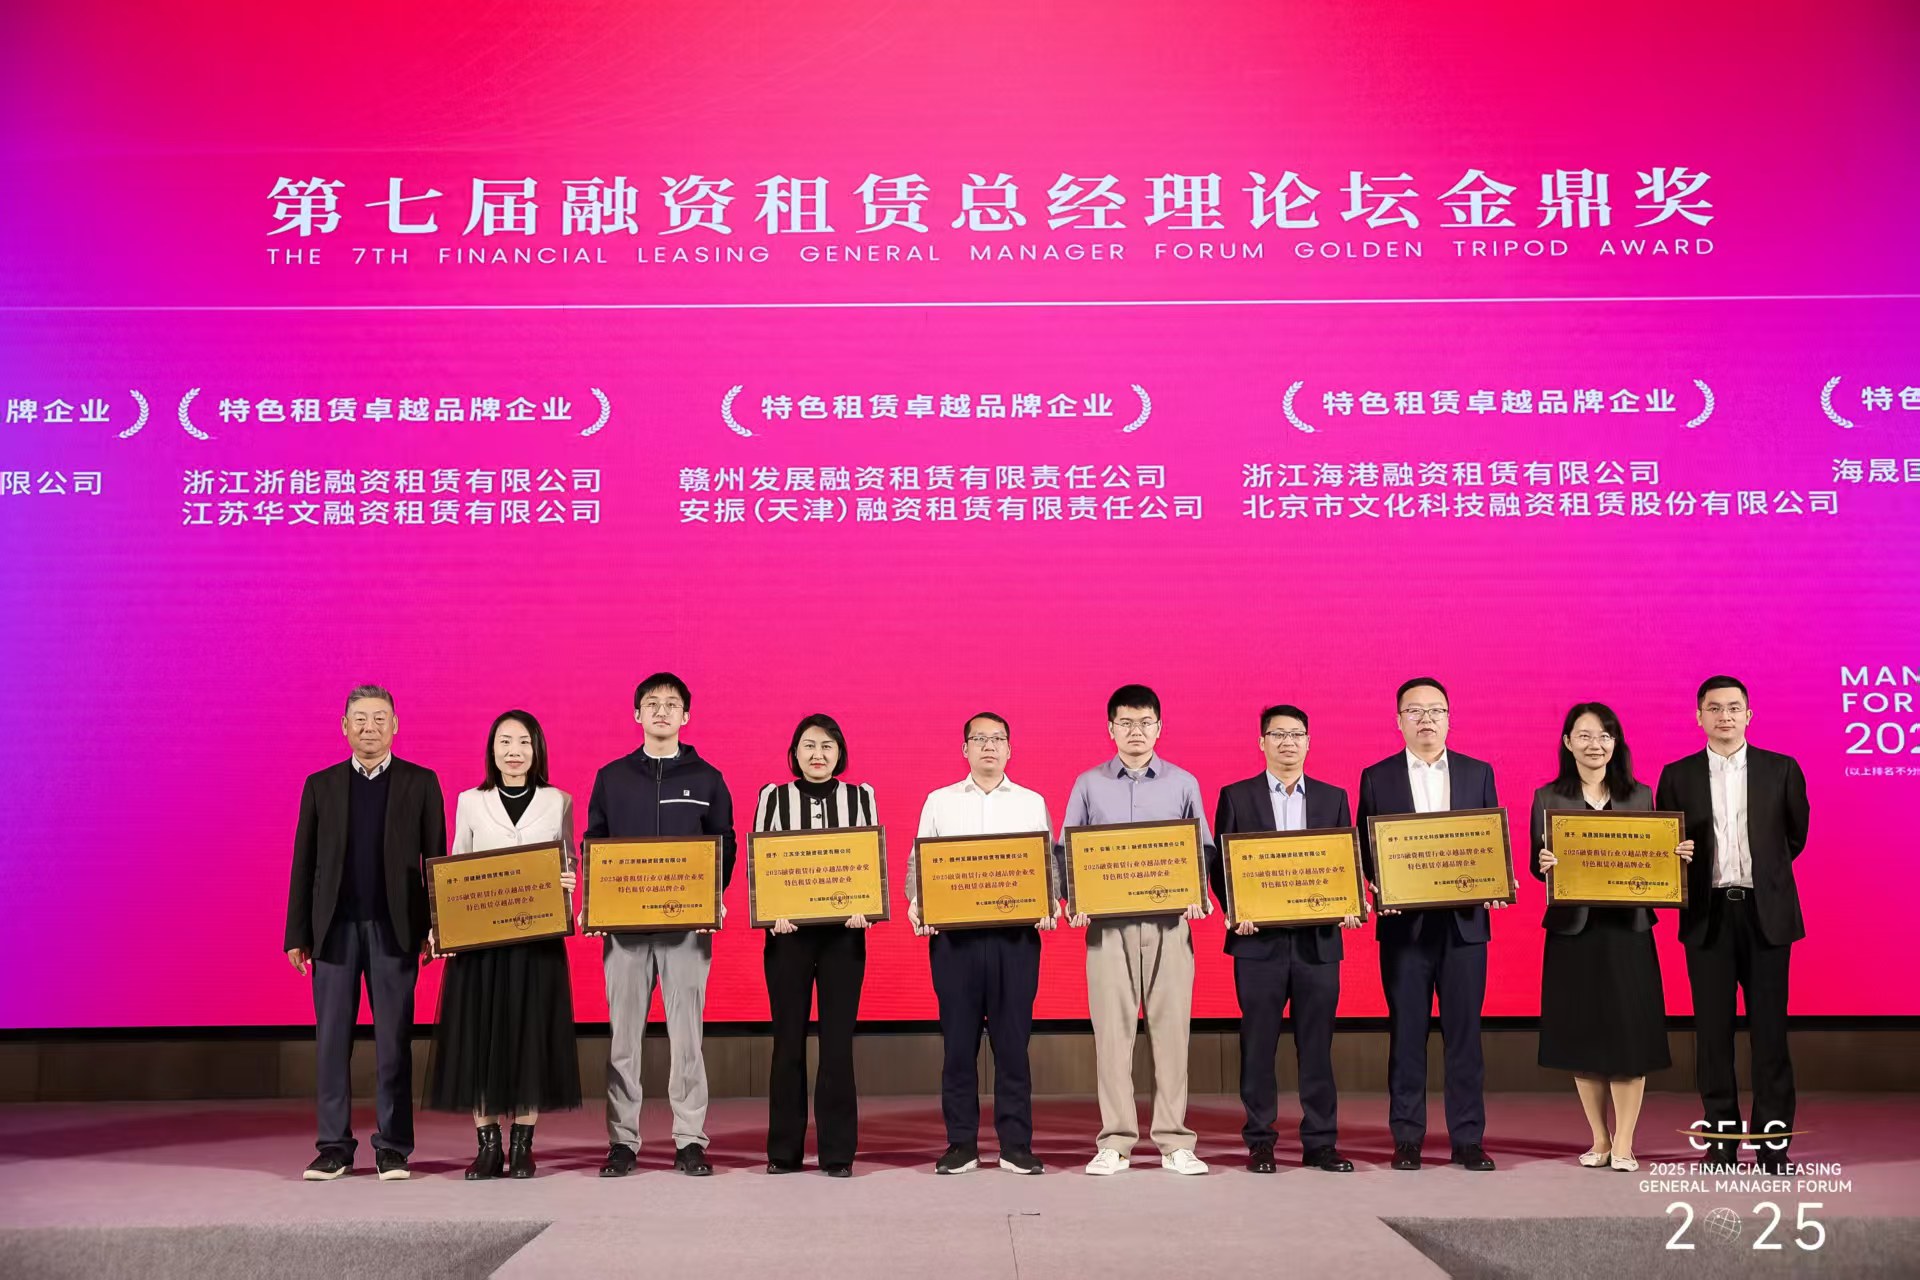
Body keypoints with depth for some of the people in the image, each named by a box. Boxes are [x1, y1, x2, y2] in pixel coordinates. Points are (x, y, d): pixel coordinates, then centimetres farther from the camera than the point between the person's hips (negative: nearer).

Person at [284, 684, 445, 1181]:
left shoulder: (420, 783, 6)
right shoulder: (321, 785, 9)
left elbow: (435, 859, 4)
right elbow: (304, 862, 8)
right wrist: (297, 934, 3)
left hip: (394, 928, -1)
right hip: (335, 928, 2)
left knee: (394, 1041, 1)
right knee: (331, 1041, 3)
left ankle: (392, 1148, 9)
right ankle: (334, 1147, 11)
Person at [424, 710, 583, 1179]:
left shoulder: (557, 802, 9)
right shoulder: (470, 802, 9)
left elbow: (568, 864, 12)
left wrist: (567, 885, -10)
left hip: (537, 935, 0)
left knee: (530, 1034, 0)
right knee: (478, 1036, 0)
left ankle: (522, 1146, 8)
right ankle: (487, 1146, 8)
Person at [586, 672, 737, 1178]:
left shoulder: (707, 778, 8)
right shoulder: (611, 777, 10)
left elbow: (725, 846, 8)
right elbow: (593, 845, 11)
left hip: (688, 923, -1)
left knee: (687, 1034, 0)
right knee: (623, 1035, 2)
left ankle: (690, 1141, 5)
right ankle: (622, 1141, 8)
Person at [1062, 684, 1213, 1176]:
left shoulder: (1183, 783, 10)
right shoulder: (1088, 785, 9)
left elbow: (1203, 850, 10)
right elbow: (1067, 851, 9)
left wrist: (1199, 896, -7)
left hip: (1169, 920, 0)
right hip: (1108, 922, 0)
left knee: (1171, 1026, -1)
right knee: (1112, 1029, -2)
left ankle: (1174, 1141, 5)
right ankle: (1115, 1141, 4)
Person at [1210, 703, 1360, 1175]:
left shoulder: (1333, 798, 11)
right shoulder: (1236, 797, 5)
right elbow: (1219, 865, 4)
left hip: (1318, 938, 2)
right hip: (1259, 938, -1)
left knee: (1317, 1044, 5)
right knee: (1258, 1044, 3)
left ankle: (1320, 1143, 12)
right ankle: (1259, 1142, 11)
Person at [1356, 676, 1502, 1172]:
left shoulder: (1478, 773, 9)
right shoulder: (1376, 778, 6)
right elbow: (1366, 848, 5)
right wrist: (1379, 886, -13)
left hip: (1464, 921, 1)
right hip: (1404, 922, -1)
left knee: (1464, 1032, 3)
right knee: (1406, 1034, 4)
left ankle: (1468, 1138, 10)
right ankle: (1407, 1138, 11)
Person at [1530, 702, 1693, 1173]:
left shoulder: (1640, 795, 8)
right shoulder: (1548, 798, 4)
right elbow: (1537, 863, 3)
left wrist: (1679, 854, -9)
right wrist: (1544, 864, -19)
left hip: (1628, 926, 0)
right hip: (1572, 927, 0)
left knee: (1628, 1031, -3)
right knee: (1581, 1033, 4)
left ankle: (1623, 1143, 6)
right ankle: (1599, 1139, 17)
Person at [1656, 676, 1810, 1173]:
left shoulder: (1782, 769, 4)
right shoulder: (1678, 776, 6)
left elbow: (1795, 835, 14)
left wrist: (1765, 871, 13)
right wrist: (1682, 879, -8)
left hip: (1766, 911, -1)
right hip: (1708, 914, 1)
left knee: (1769, 1029, 1)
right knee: (1712, 1030, 4)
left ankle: (1774, 1142, 9)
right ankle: (1721, 1142, 11)